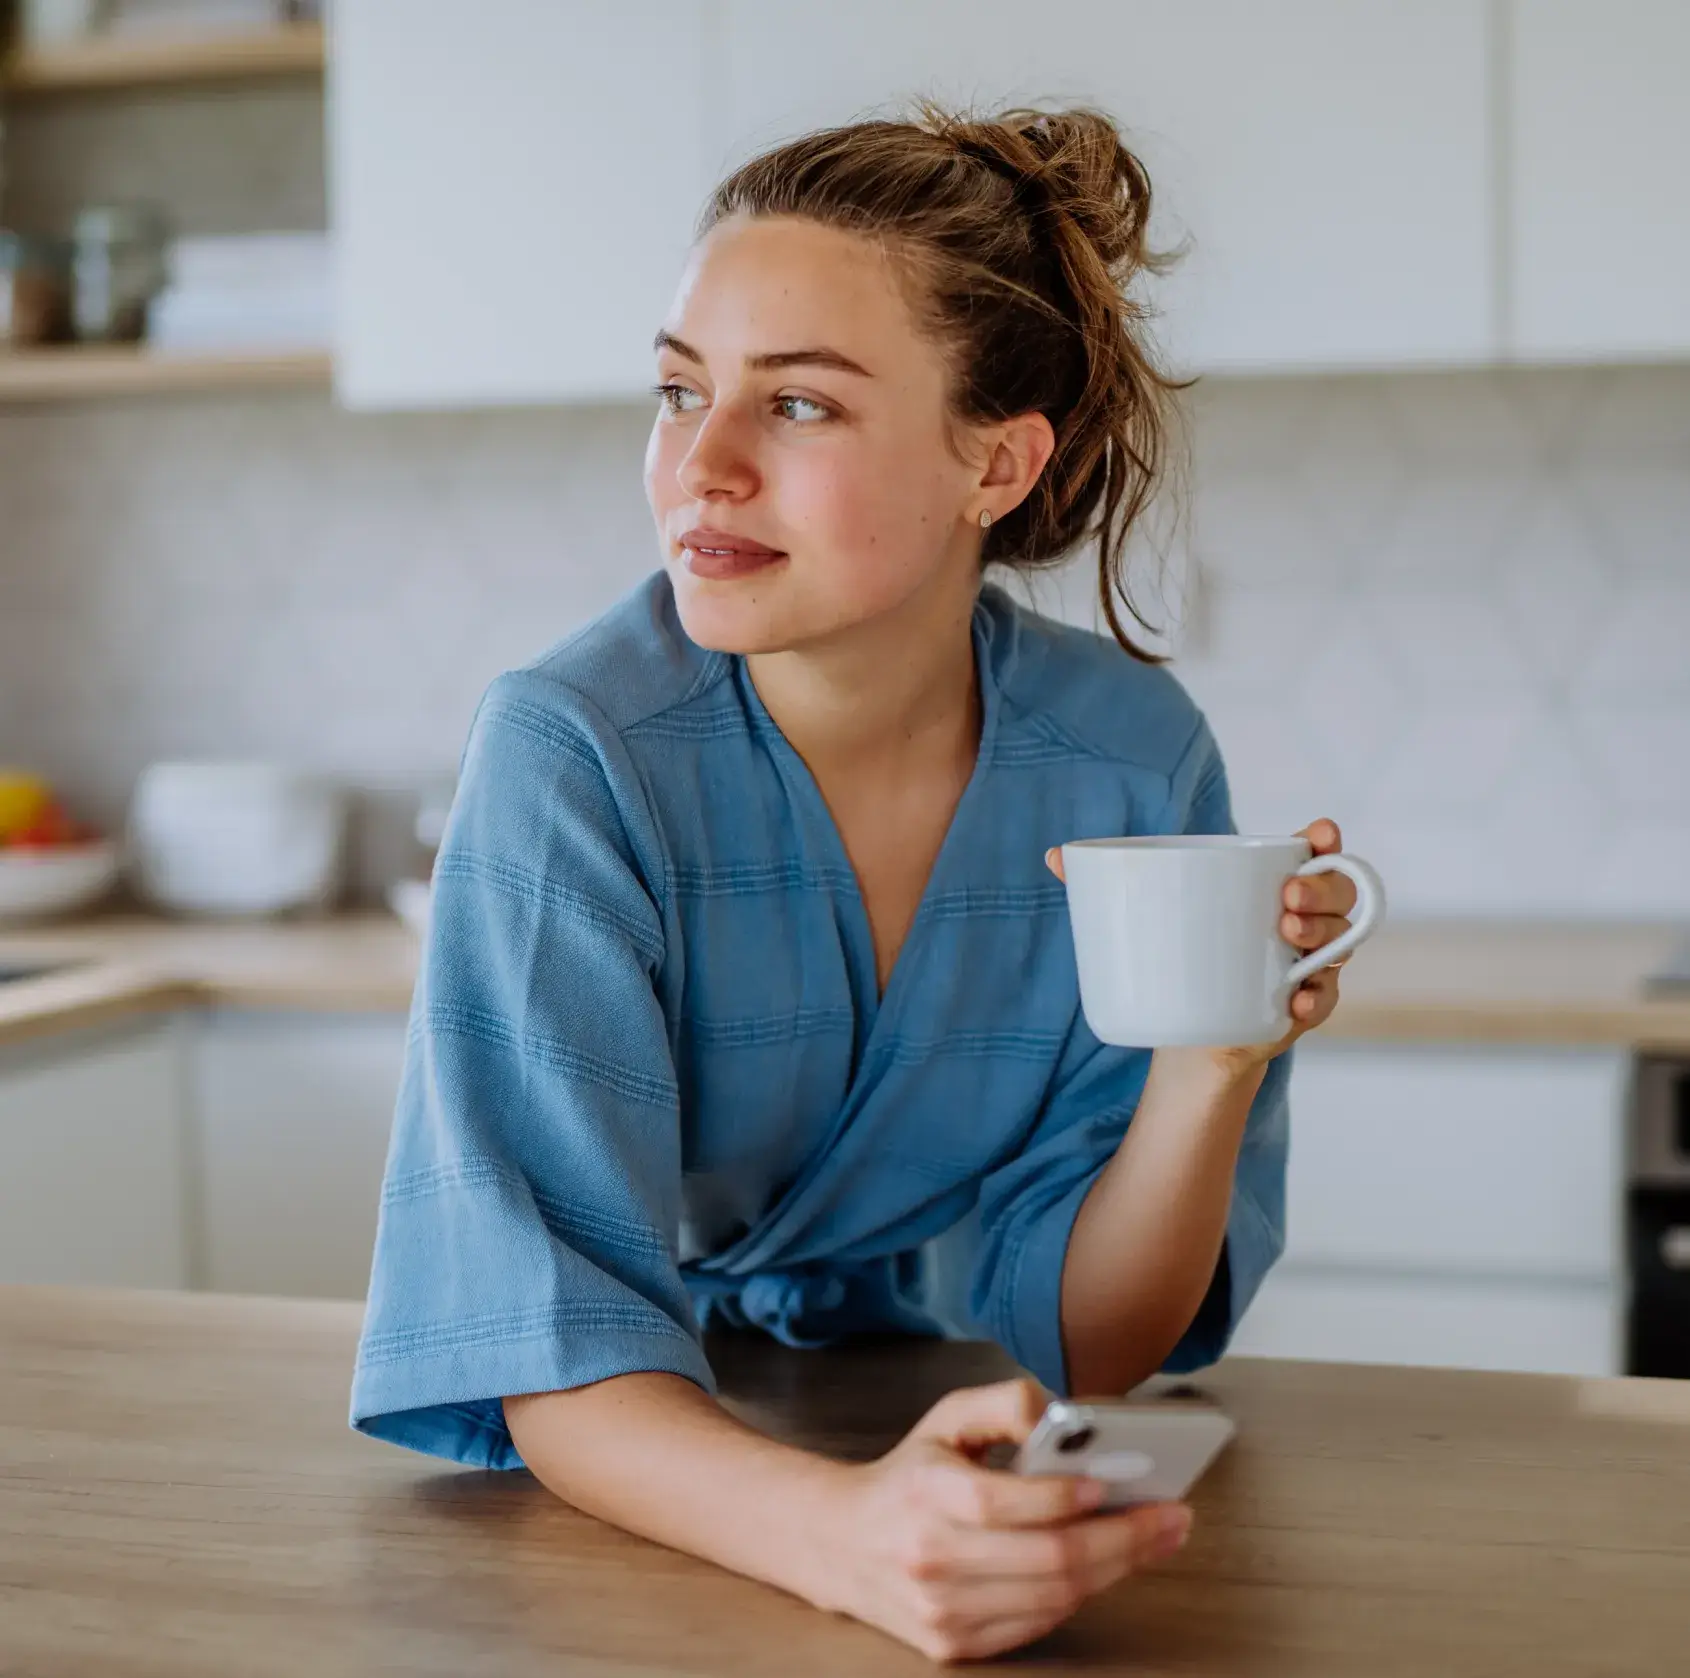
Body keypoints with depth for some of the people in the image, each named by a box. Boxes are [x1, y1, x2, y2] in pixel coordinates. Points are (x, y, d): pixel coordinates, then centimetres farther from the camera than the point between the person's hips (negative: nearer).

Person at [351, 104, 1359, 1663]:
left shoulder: (1137, 757, -13)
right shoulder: (574, 759, -20)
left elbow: (1083, 1340, -8)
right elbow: (548, 1354, -24)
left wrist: (1212, 1067, -26)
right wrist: (839, 1530, -42)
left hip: (968, 1466, 2)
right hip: (653, 1496, -1)